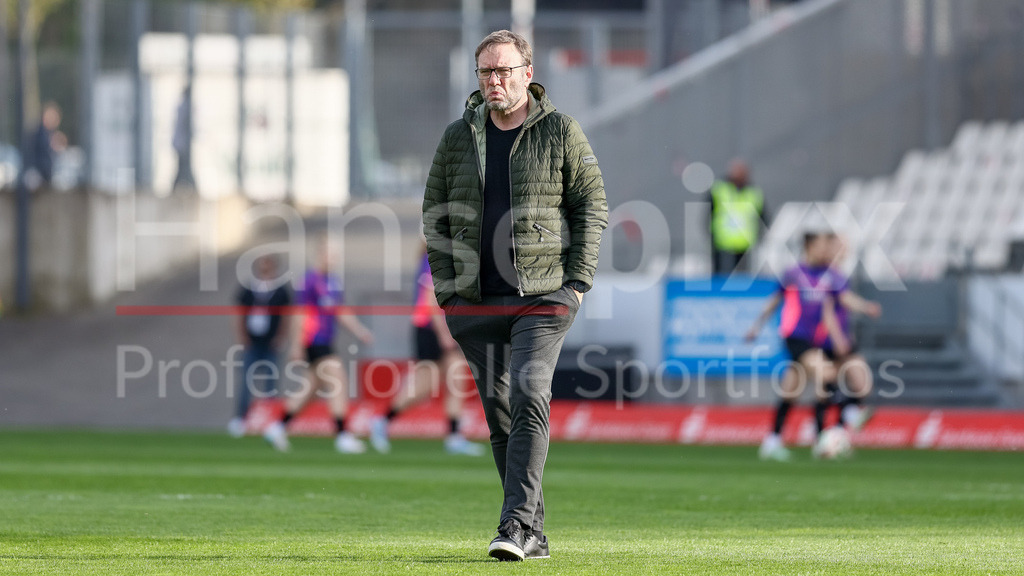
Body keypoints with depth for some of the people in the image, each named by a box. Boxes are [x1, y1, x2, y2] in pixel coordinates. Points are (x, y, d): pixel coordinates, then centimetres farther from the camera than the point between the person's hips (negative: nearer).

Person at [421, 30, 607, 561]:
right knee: (500, 415, 4)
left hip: (542, 298, -4)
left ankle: (516, 526, -23)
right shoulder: (459, 137, 9)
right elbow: (435, 213, 13)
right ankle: (533, 535, 11)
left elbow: (592, 205, 3)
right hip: (475, 303, 4)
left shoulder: (560, 132, 2)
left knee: (529, 402, -18)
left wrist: (578, 281, -5)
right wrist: (446, 288, 4)